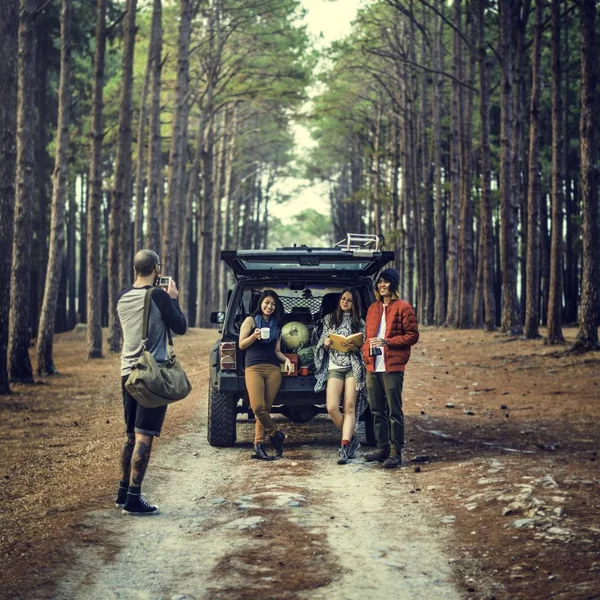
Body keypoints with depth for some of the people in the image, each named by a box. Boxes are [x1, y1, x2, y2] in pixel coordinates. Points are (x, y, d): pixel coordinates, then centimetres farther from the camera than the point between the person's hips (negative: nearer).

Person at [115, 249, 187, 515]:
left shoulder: (122, 296, 6)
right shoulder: (159, 296, -13)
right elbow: (180, 327, -6)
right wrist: (173, 300, 6)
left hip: (128, 372, 7)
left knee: (131, 435, 17)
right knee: (144, 437, -6)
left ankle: (123, 492, 23)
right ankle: (133, 498, -7)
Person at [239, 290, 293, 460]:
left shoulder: (276, 325, 22)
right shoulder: (251, 320, 9)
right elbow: (242, 345, 5)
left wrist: (286, 359, 2)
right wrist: (254, 336, -12)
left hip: (273, 369, 4)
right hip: (254, 367, -3)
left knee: (265, 408, -4)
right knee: (257, 407, -19)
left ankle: (259, 445, 1)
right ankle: (275, 435, 1)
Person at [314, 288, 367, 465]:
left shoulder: (360, 323, 9)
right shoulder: (329, 319, 15)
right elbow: (321, 344, 17)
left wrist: (354, 348, -15)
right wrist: (325, 344, -6)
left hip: (353, 367, -1)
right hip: (334, 367, 2)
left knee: (349, 407, -10)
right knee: (332, 408, -12)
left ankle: (344, 447, -14)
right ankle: (350, 439, 8)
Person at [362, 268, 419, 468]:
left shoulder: (403, 307, -3)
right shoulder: (373, 308, 17)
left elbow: (412, 335, -6)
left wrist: (387, 342, -15)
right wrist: (366, 353, 7)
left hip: (392, 367, -7)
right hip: (372, 367, 7)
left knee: (394, 411, -4)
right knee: (377, 411, 11)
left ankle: (396, 452, 0)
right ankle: (382, 448, 21)